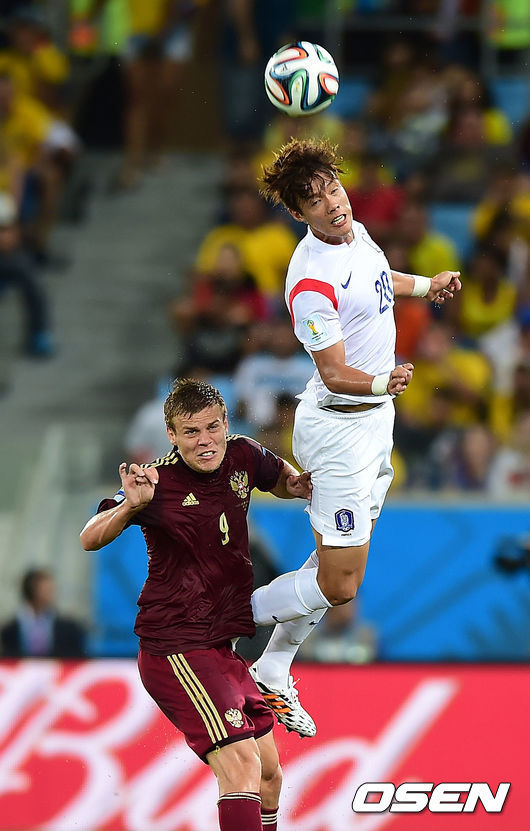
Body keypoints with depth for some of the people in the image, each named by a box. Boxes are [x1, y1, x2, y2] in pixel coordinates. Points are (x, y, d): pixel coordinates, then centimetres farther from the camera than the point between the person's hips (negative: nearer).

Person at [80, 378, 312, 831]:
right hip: (176, 651, -8)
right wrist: (130, 506, -45)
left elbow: (285, 481, 25)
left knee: (269, 777, 16)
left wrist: (303, 484, 4)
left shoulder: (242, 456, 1)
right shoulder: (159, 482, -17)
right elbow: (91, 539, -28)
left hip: (221, 648, 8)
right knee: (241, 767, -23)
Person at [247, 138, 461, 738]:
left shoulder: (355, 232, 1)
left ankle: (272, 673, 28)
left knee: (336, 566, 16)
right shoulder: (312, 282, -27)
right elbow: (336, 374, -24)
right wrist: (380, 383, -39)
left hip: (374, 418, 9)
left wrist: (426, 286, 31)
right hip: (340, 427, -9)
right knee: (338, 585, -7)